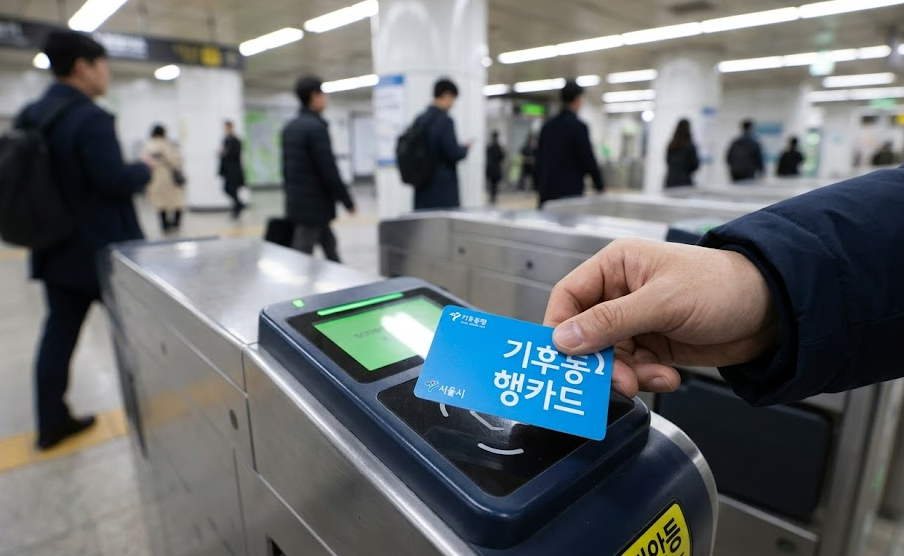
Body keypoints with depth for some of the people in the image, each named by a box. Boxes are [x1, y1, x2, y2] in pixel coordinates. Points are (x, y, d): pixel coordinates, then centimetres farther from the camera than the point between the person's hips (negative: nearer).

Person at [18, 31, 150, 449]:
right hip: (102, 247, -7)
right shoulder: (89, 117, -18)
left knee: (59, 332, 11)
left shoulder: (30, 115, 9)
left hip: (56, 246, 8)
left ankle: (51, 423, 20)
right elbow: (114, 181, -24)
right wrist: (144, 170, -5)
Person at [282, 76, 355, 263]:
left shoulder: (289, 127, 11)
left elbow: (286, 166, 15)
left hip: (296, 203, 9)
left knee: (329, 245, 20)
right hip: (315, 204, -9)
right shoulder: (316, 127, -15)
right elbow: (329, 169, -18)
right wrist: (348, 202, -10)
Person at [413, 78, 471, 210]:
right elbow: (453, 153, -15)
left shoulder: (419, 120, 9)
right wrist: (465, 148, 5)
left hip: (423, 184, 7)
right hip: (443, 186, -7)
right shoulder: (445, 120, -12)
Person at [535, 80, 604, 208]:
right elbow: (588, 159, -9)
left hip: (546, 192, 6)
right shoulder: (578, 126, -10)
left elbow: (539, 158, 13)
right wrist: (599, 185, 4)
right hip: (570, 192, -6)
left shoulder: (547, 126, 9)